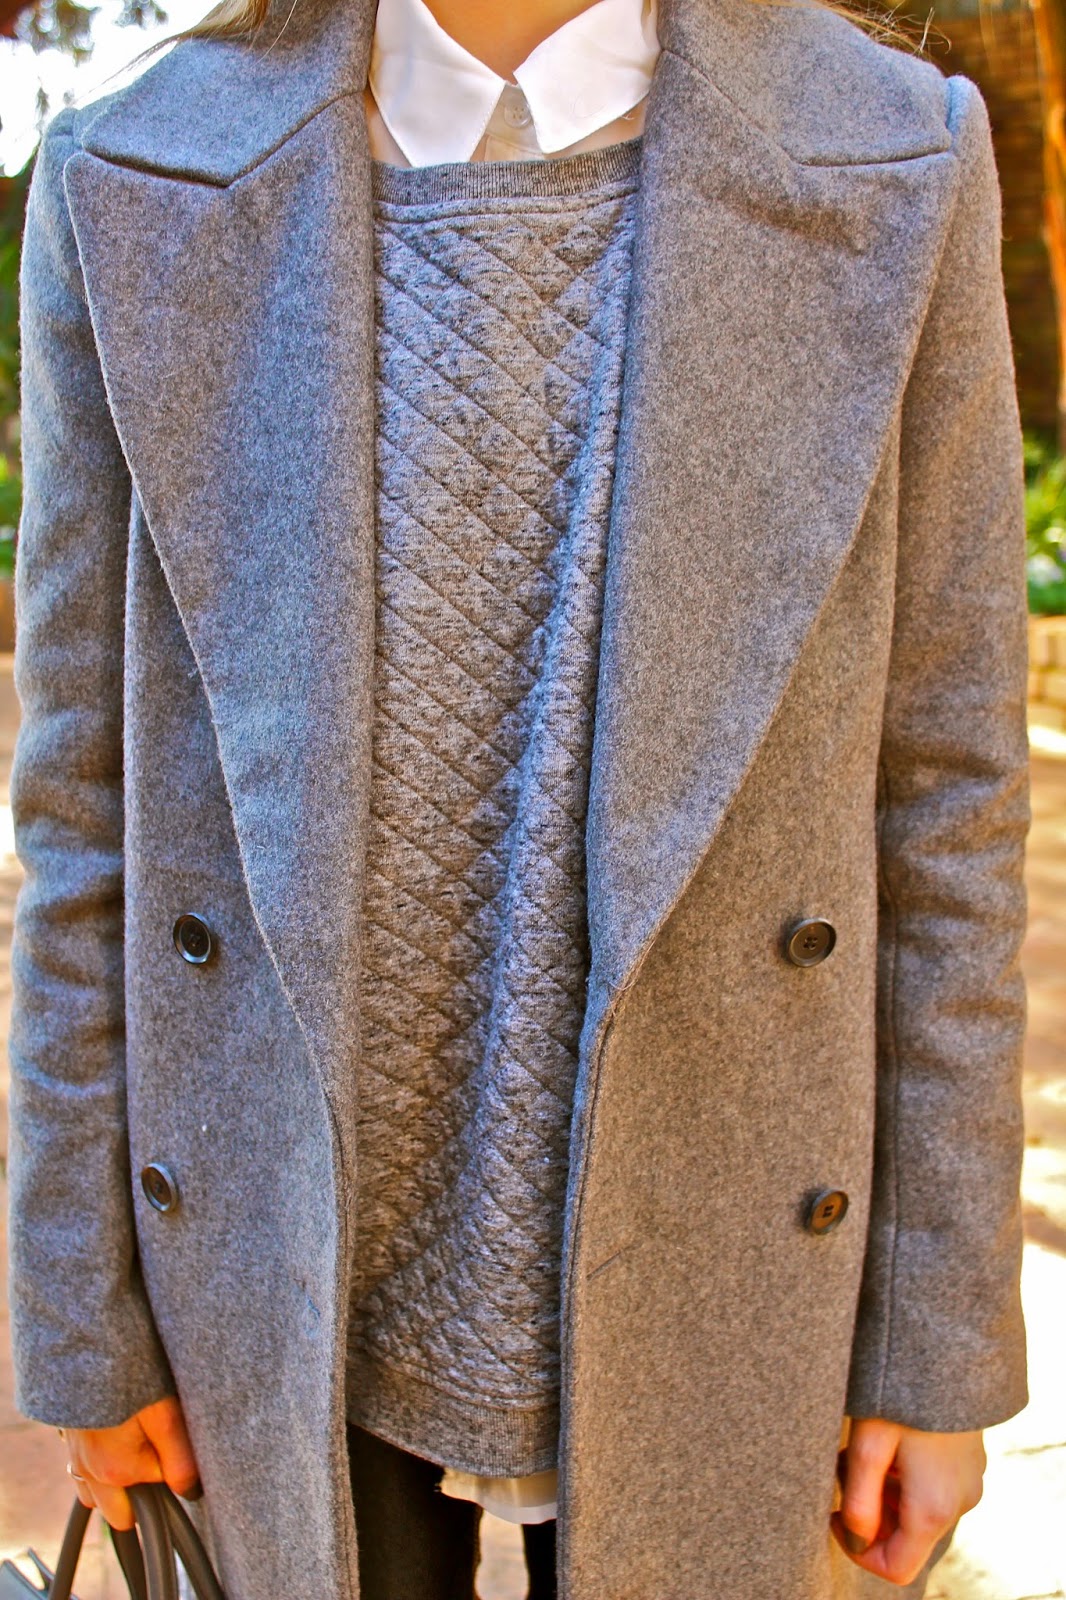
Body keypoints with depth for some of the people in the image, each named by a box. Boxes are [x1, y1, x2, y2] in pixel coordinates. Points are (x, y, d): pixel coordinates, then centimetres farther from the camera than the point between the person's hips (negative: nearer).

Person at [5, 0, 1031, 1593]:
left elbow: (937, 780, -6)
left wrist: (944, 1339, -2)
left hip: (692, 1240, 0)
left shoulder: (890, 172, -9)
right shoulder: (142, 187, -8)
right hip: (288, 1245, 1)